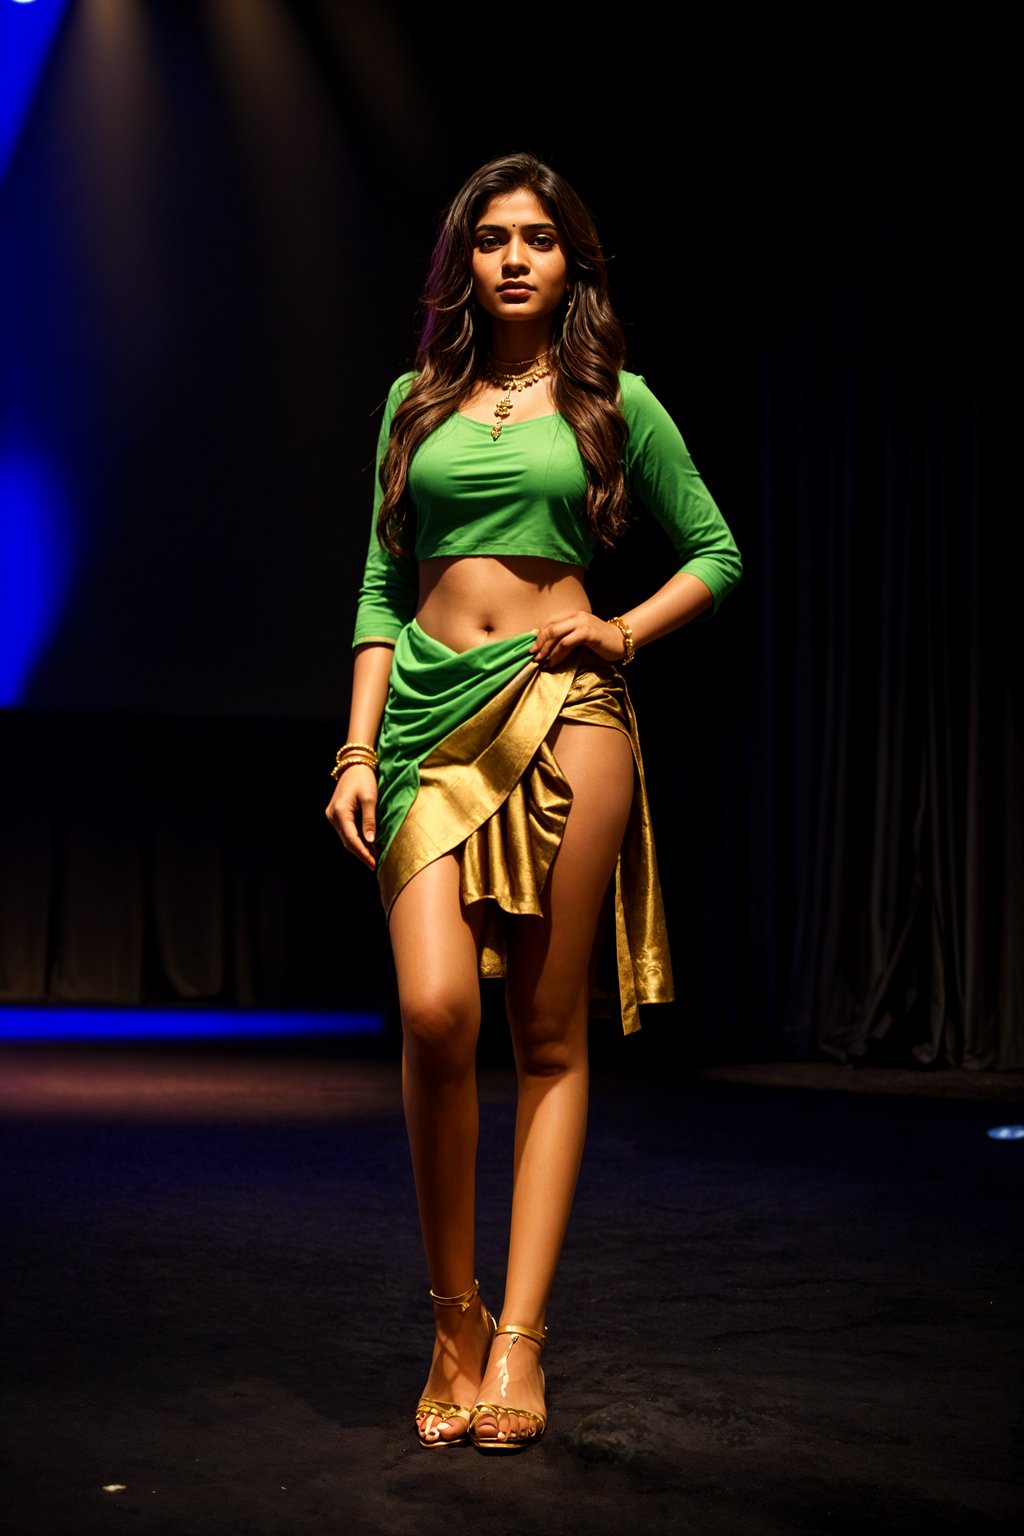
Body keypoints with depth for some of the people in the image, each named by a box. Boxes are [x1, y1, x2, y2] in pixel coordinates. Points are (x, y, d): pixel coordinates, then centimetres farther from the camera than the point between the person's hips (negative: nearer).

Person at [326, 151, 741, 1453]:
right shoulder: (418, 400, 15)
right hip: (432, 716, 1)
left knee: (549, 1033, -2)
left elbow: (716, 554, 15)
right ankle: (453, 1320, 2)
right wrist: (358, 747, 4)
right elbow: (382, 585, 13)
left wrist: (626, 634, -2)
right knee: (435, 1010, -16)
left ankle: (519, 1337, 5)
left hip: (563, 711, -1)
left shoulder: (613, 401, 9)